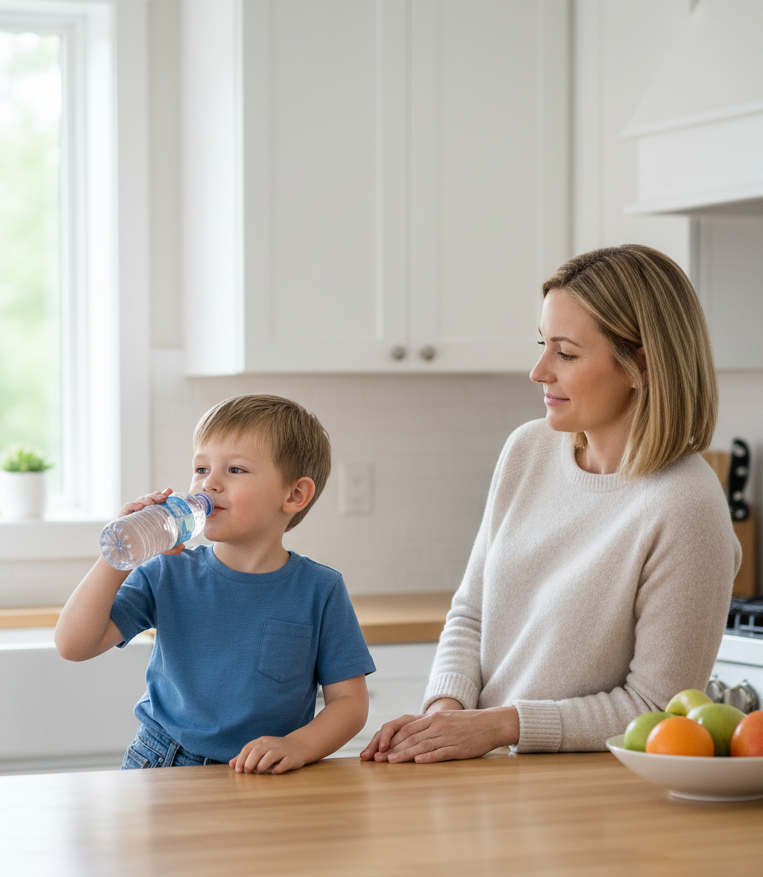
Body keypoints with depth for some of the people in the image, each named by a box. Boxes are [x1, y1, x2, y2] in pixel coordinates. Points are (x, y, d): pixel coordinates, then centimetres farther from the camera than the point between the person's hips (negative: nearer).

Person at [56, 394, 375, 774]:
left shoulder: (319, 590, -2)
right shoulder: (168, 576, 3)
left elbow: (349, 699, -1)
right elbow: (74, 645, -5)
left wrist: (297, 746, -20)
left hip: (263, 782, -1)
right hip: (160, 768, 1)